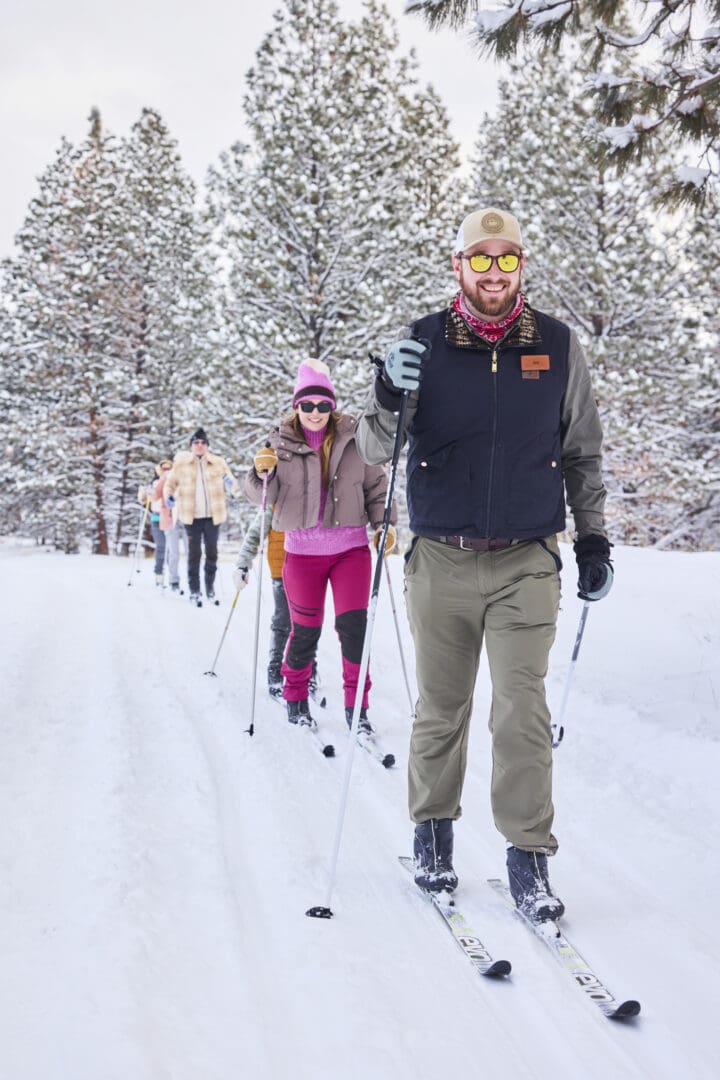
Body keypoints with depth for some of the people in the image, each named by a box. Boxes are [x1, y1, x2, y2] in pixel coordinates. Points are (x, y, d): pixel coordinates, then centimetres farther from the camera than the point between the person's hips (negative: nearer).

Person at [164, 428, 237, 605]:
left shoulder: (218, 463, 4)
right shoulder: (181, 463, 1)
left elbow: (231, 483, 11)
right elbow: (171, 482, 12)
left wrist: (229, 483, -12)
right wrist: (168, 496, -6)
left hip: (213, 515, 1)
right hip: (191, 516, -1)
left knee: (212, 551, 8)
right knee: (194, 552, -1)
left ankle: (210, 586, 21)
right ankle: (194, 590, 6)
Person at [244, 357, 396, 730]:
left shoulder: (354, 439, 0)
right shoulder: (280, 443, -1)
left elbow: (375, 485, 9)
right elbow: (261, 496, 0)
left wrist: (382, 523, -3)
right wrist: (262, 473, -20)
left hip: (350, 547, 0)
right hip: (302, 550, 0)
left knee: (353, 625, -5)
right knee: (305, 630, 6)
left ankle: (357, 703, 7)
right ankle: (295, 697, 27)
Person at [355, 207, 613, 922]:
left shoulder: (557, 346, 4)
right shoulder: (424, 344, 0)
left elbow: (582, 453, 14)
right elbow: (374, 453, -1)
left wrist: (593, 540, 12)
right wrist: (388, 397, -21)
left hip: (525, 565, 0)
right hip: (440, 562, 0)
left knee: (523, 712, -5)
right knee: (440, 709, 10)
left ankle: (528, 855, 6)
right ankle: (432, 833, 28)